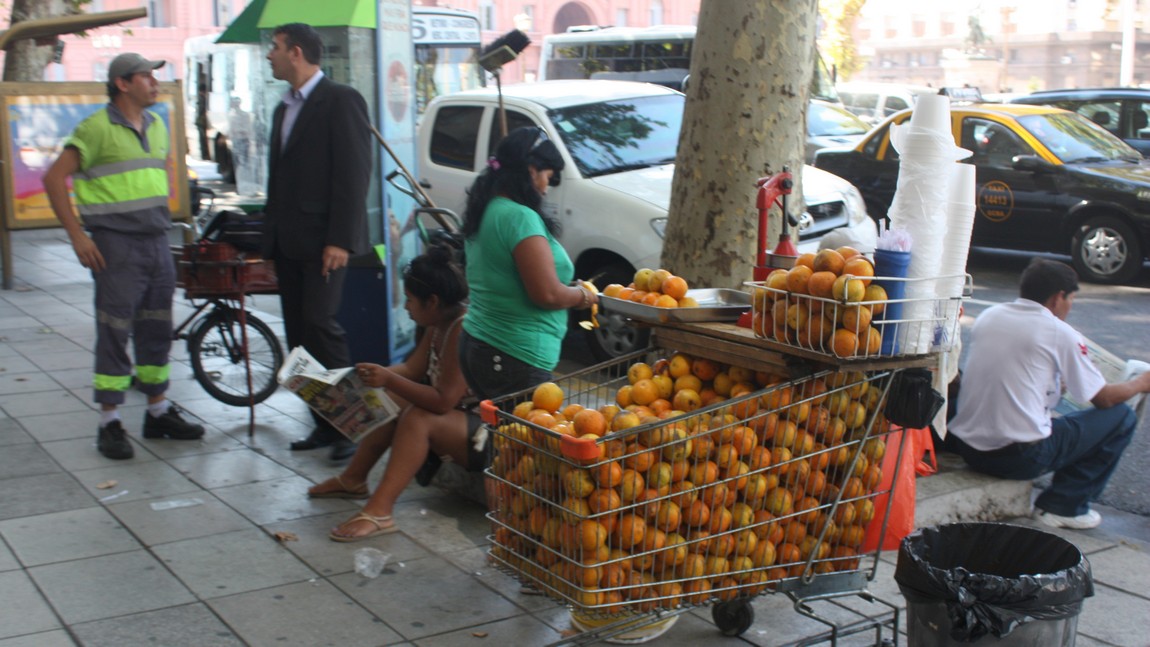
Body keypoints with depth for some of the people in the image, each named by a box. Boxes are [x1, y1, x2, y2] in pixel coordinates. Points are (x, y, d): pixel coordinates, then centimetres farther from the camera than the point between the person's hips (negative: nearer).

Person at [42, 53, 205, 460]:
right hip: (116, 246, -7)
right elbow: (54, 178, -11)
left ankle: (159, 412, 22)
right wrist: (77, 235, -14)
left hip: (156, 242, 7)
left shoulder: (157, 126, 13)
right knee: (114, 333, -4)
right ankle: (110, 424, 3)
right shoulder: (97, 128, -9)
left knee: (157, 332, 12)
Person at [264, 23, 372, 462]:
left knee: (320, 324, -15)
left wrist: (340, 240, -19)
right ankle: (323, 424, 13)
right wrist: (272, 236, 15)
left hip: (323, 240, -8)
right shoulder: (284, 109, 19)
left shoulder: (341, 101, -7)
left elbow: (354, 174, -14)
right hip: (288, 241, 8)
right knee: (298, 335, 6)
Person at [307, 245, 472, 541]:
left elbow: (443, 401, -30)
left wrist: (388, 379, -29)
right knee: (391, 402, 8)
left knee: (418, 419, -30)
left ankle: (379, 511, -32)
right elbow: (411, 369, 8)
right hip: (458, 415, 11)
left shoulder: (463, 330, -26)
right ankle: (353, 479, 15)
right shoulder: (439, 324, 4)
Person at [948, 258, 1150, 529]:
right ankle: (1063, 506, 10)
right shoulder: (1060, 334, -7)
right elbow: (1104, 399, 4)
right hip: (1021, 459, -6)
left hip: (965, 446, 7)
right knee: (1120, 417, 9)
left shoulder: (988, 316, 8)